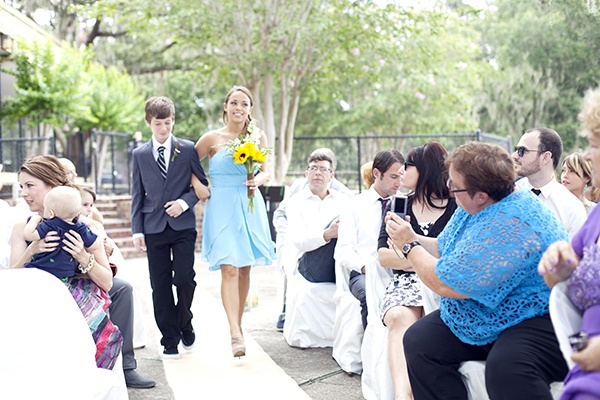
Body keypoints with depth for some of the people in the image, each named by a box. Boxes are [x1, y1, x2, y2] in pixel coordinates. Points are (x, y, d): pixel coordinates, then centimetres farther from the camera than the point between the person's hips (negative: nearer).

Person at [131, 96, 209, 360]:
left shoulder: (187, 149, 4)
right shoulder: (140, 154, 9)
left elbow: (202, 184, 6)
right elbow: (137, 195, 9)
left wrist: (184, 202, -11)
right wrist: (137, 230, 2)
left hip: (183, 226, -1)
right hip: (154, 228, 2)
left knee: (184, 278, -10)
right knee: (160, 286, 2)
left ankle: (184, 323, 18)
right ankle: (170, 340, 12)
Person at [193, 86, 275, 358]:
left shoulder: (258, 137, 7)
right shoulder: (212, 138, 0)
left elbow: (265, 172, 8)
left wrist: (258, 180, -13)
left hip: (250, 208, 3)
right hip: (222, 208, -3)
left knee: (244, 270, 9)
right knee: (229, 269, -14)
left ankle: (237, 324, 26)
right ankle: (235, 334, -19)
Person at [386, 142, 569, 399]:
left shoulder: (511, 225, -29)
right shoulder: (473, 208, 2)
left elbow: (447, 285, -25)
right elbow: (444, 248, 18)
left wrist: (409, 245, -10)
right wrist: (412, 238, 2)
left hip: (538, 320, -10)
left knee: (506, 367, -38)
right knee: (419, 340, -6)